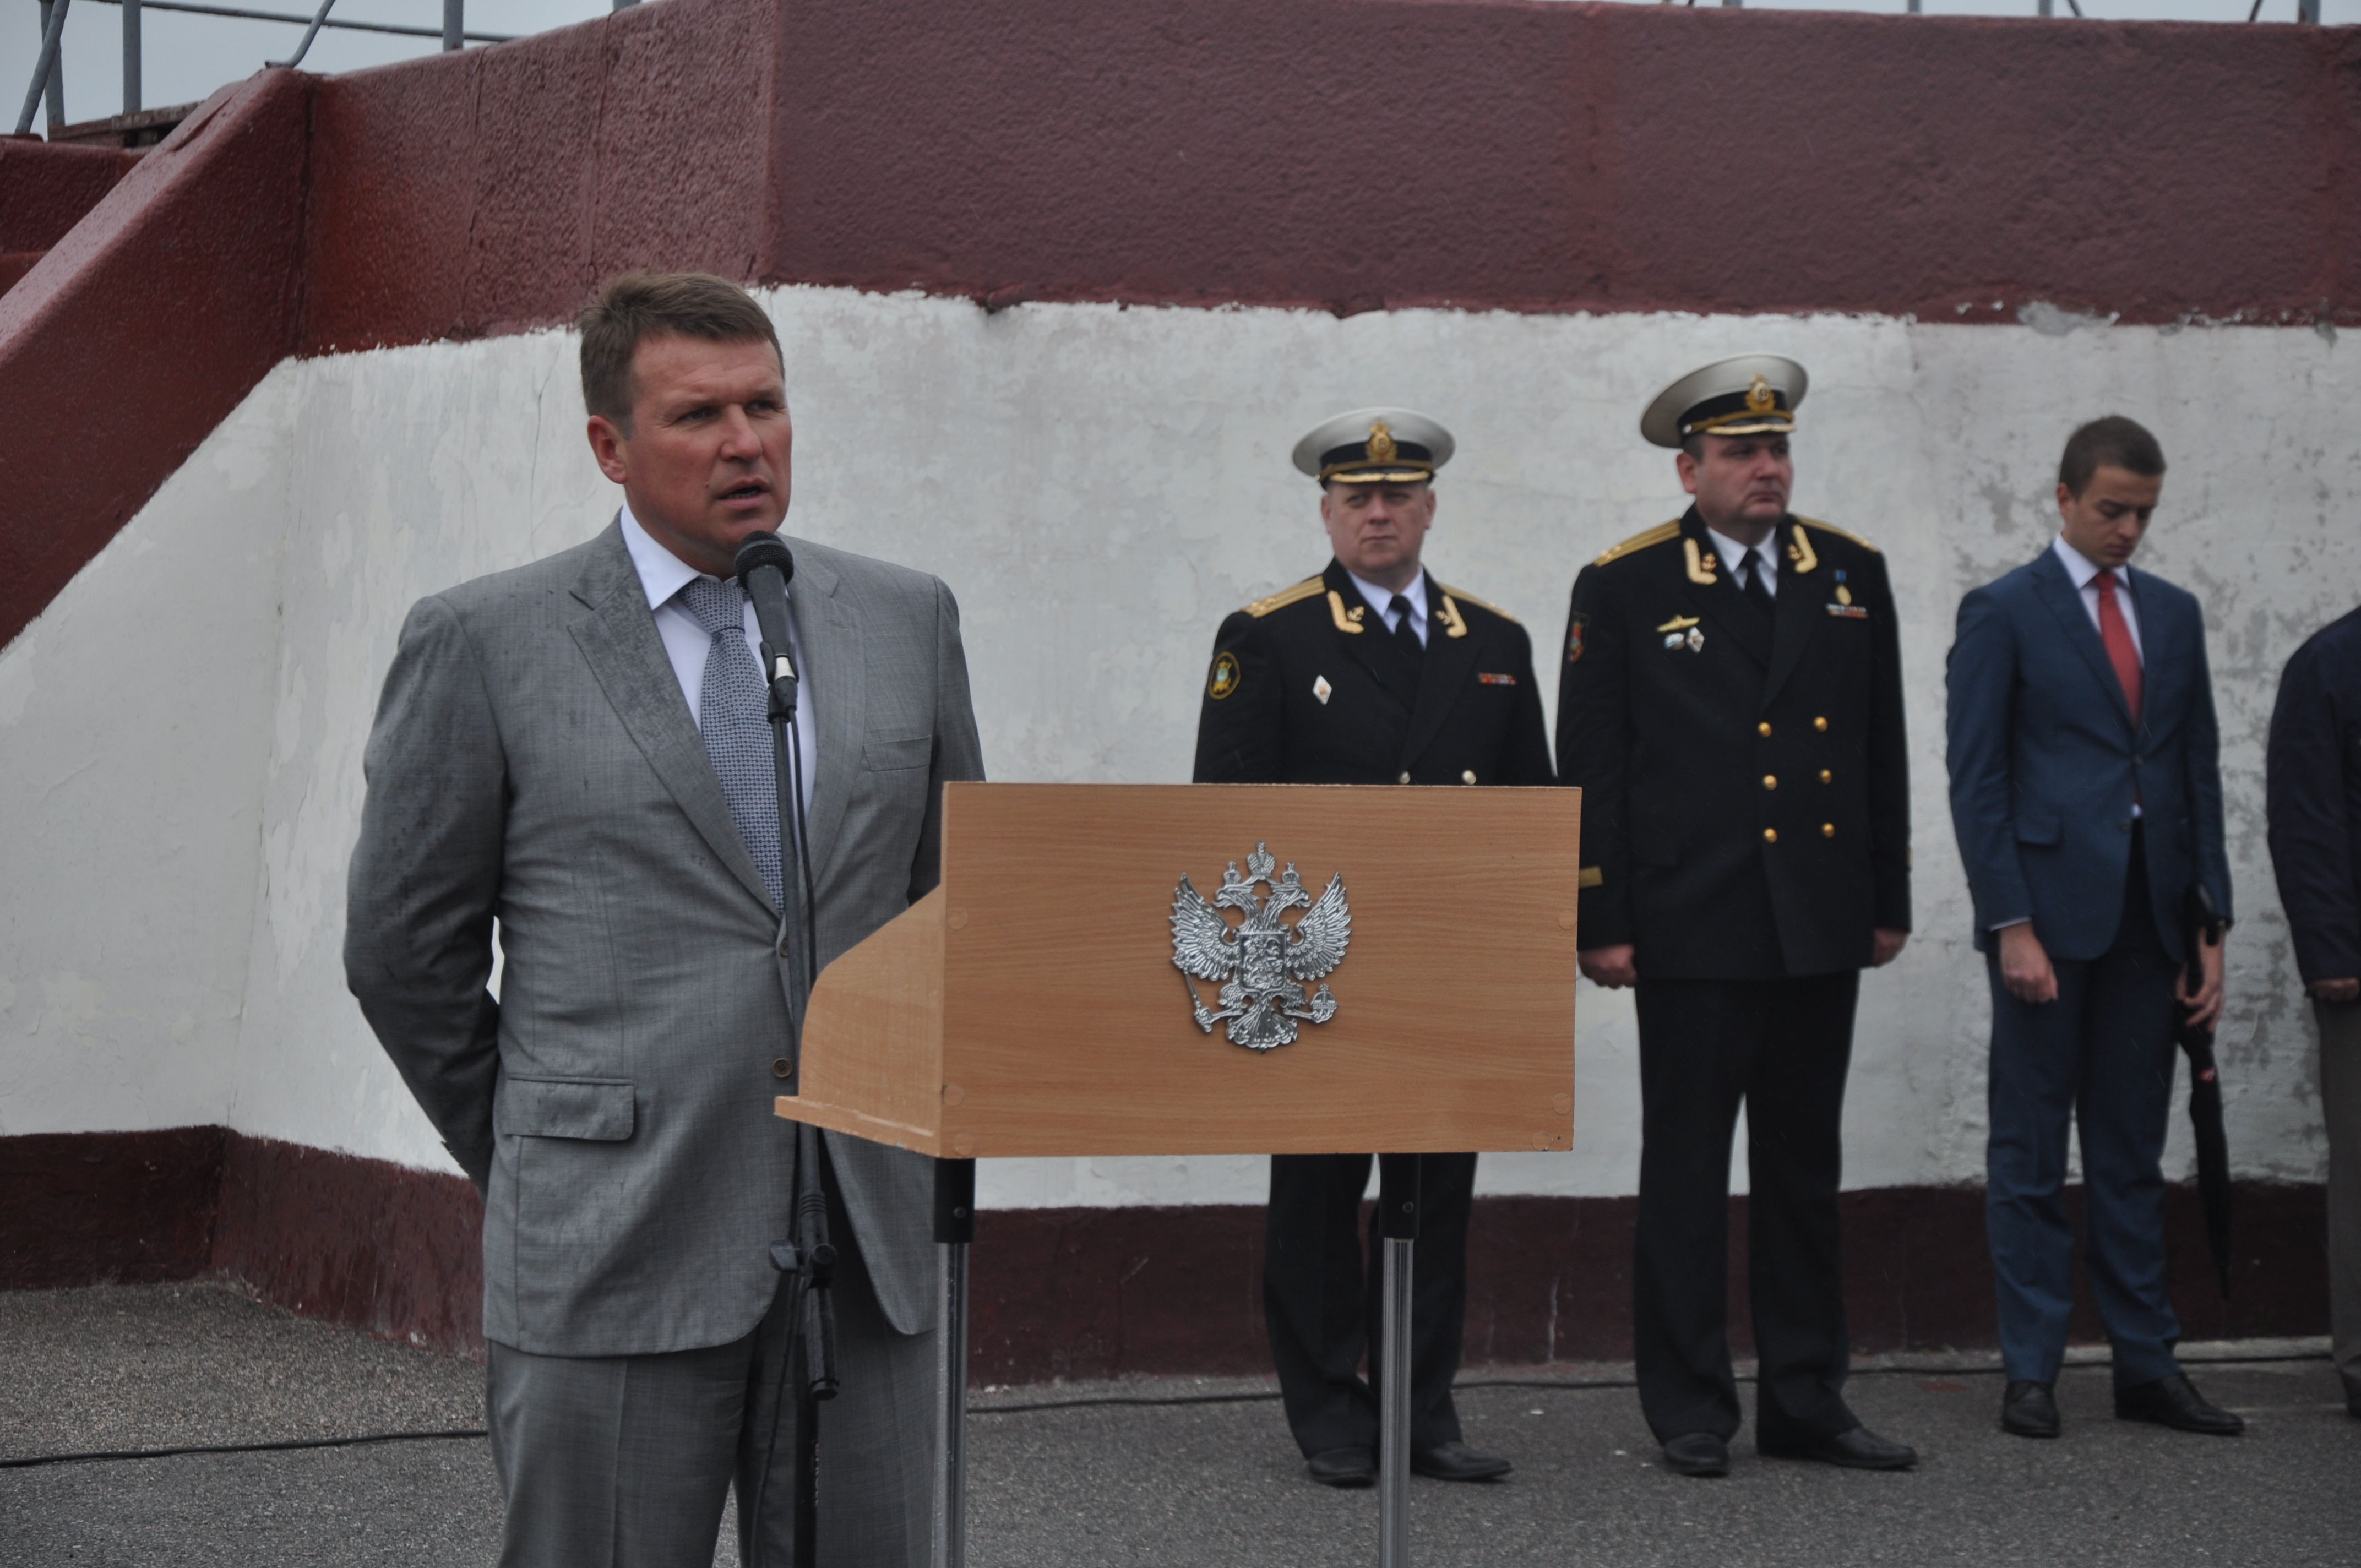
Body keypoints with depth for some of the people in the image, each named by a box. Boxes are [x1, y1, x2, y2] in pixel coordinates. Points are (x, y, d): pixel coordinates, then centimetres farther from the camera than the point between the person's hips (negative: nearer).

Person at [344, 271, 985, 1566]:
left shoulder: (904, 621, 10)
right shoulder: (482, 645, -1)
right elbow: (404, 947, 4)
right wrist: (522, 1161, 8)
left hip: (870, 1243, 3)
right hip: (612, 1252, -3)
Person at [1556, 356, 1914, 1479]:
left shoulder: (1852, 574, 9)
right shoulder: (1624, 588, -2)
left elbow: (1883, 748, 14)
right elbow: (1589, 767, -3)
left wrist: (1889, 901, 11)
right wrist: (1601, 923, -7)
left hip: (1821, 927, 4)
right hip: (1694, 929, -4)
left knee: (1805, 1167, 10)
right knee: (1686, 1172, 1)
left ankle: (1805, 1403, 18)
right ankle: (1689, 1409, 8)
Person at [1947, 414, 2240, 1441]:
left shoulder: (2174, 615, 14)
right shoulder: (2003, 613, -1)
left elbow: (2200, 770, 14)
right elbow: (1975, 779, -5)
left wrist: (2210, 924, 7)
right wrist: (2011, 924, -13)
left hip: (2147, 919, 5)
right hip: (2050, 913, -5)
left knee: (2133, 1154, 9)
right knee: (2030, 1154, 1)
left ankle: (2146, 1365, 13)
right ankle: (2031, 1373, 6)